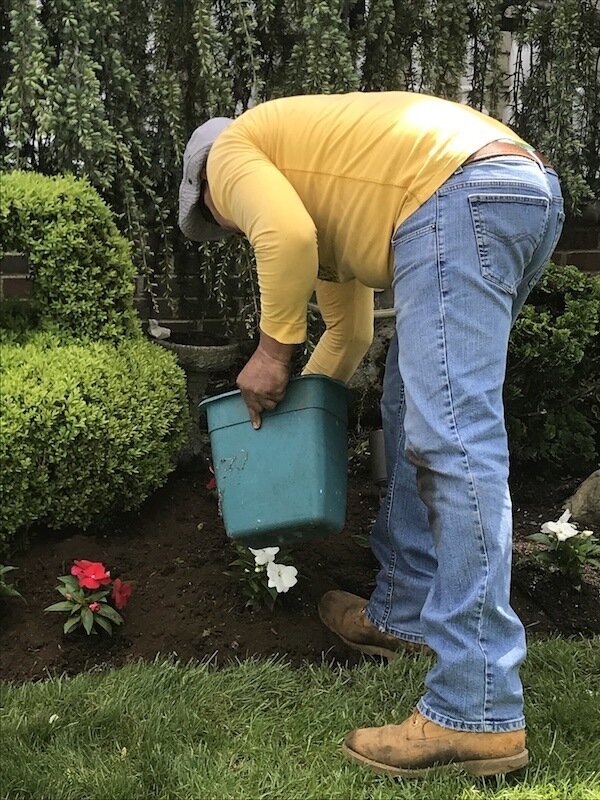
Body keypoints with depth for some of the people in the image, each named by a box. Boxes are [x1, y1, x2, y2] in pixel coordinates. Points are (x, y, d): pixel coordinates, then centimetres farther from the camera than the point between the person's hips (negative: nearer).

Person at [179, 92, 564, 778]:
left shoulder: (231, 150, 11)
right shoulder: (315, 190, 36)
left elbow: (286, 234, -12)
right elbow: (349, 331, 39)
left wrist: (273, 350, -2)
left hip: (458, 198, -10)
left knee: (451, 438, -15)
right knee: (412, 411, 18)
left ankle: (477, 715, -14)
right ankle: (405, 613, 25)